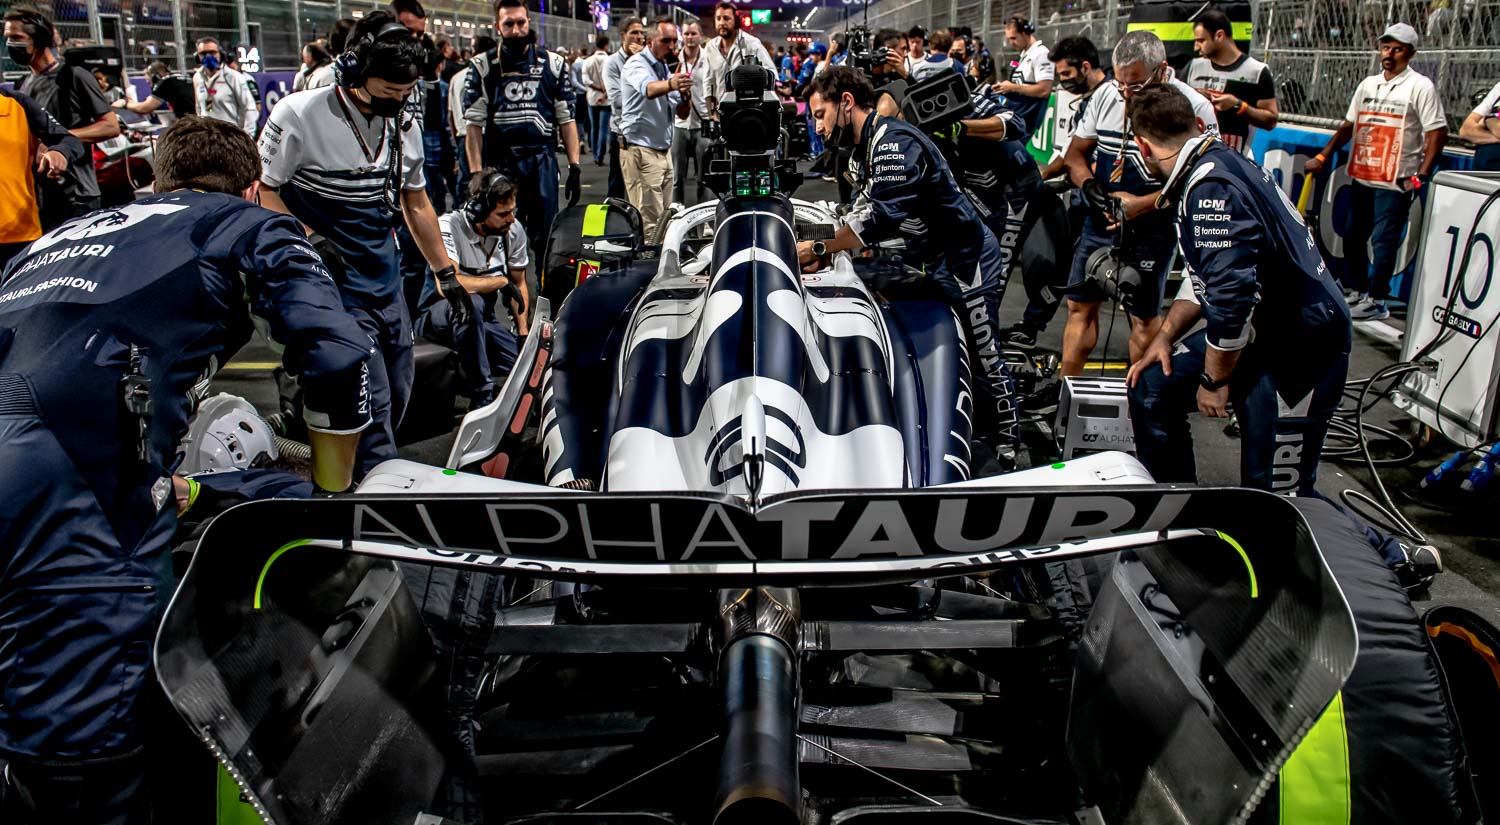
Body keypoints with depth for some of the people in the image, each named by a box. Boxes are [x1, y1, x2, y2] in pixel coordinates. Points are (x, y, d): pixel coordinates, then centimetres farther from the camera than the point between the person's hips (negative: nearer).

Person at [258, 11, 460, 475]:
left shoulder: (405, 127, 8)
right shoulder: (299, 115, -12)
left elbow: (416, 205, 19)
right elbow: (261, 190, -7)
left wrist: (445, 273, 21)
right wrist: (308, 237, -21)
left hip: (388, 285, 7)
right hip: (335, 286, -7)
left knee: (397, 397, 12)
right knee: (371, 402, -12)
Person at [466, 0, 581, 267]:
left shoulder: (553, 64, 8)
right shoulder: (483, 67, 3)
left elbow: (566, 119, 8)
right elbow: (474, 125, 0)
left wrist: (574, 167, 1)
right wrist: (477, 174, -7)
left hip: (543, 162, 1)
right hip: (499, 164, -1)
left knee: (546, 241, 4)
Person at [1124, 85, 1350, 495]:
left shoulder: (1212, 186, -24)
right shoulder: (1212, 164, 9)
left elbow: (1232, 294, -29)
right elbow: (1204, 277, 18)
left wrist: (1215, 379, -16)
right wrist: (1165, 336, 11)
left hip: (1301, 346, -10)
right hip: (1258, 328, 10)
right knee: (1152, 390, 13)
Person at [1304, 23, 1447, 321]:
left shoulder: (1420, 87, -6)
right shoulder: (1368, 84, 13)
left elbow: (1437, 133, -9)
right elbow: (1349, 125, 19)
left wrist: (1420, 176, -16)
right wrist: (1322, 157, 11)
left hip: (1395, 183, -7)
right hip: (1361, 178, 7)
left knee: (1383, 242, -7)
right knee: (1352, 237, 13)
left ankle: (1376, 302, 0)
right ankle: (1354, 291, 27)